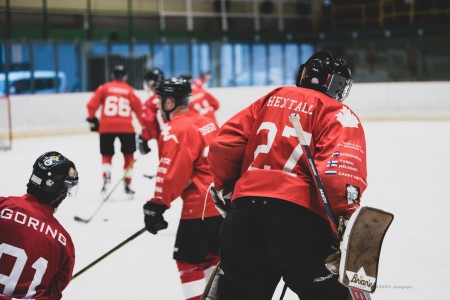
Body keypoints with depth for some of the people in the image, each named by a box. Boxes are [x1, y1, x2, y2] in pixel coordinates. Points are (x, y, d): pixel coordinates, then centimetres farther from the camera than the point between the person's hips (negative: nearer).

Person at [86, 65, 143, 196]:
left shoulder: (104, 88, 9)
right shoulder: (130, 91, 11)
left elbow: (92, 104, 2)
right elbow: (139, 109, 10)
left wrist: (92, 118, 17)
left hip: (106, 127, 0)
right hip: (126, 127, 0)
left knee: (107, 155, 15)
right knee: (129, 156, 16)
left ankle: (106, 178, -9)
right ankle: (128, 184, 13)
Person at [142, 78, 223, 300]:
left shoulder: (176, 130, -12)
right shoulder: (206, 123, 14)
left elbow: (171, 173, -18)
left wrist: (157, 205, -15)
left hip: (200, 206, -9)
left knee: (188, 261, -1)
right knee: (211, 257, 20)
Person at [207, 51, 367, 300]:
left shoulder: (271, 99, 20)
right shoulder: (339, 115, 5)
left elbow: (224, 146, 14)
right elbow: (339, 171, -14)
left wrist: (226, 189, 27)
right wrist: (346, 220, -10)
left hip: (245, 213, 5)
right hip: (301, 221, -5)